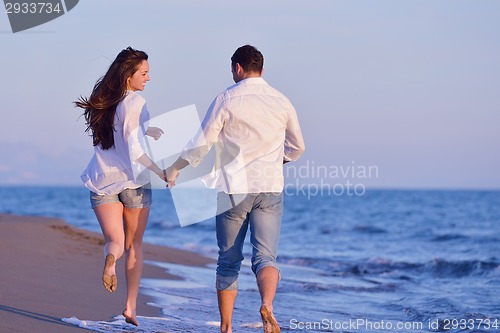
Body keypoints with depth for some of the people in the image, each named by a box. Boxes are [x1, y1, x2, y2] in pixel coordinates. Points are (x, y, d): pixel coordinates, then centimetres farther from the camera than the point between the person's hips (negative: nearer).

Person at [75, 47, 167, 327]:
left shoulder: (103, 102, 6)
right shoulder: (135, 103, -14)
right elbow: (135, 148, -20)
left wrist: (158, 133, 13)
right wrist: (161, 172, -13)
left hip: (103, 181, 4)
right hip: (133, 180, -4)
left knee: (115, 240, 4)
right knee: (135, 244, 11)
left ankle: (110, 258, -33)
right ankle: (131, 306, 10)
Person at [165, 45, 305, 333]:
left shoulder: (226, 99, -3)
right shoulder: (281, 101, 7)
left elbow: (202, 144, -3)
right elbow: (297, 148, 18)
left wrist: (175, 168, 12)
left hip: (233, 189, -2)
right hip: (270, 189, 2)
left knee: (228, 261, 9)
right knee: (265, 256, -2)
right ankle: (267, 305, -31)